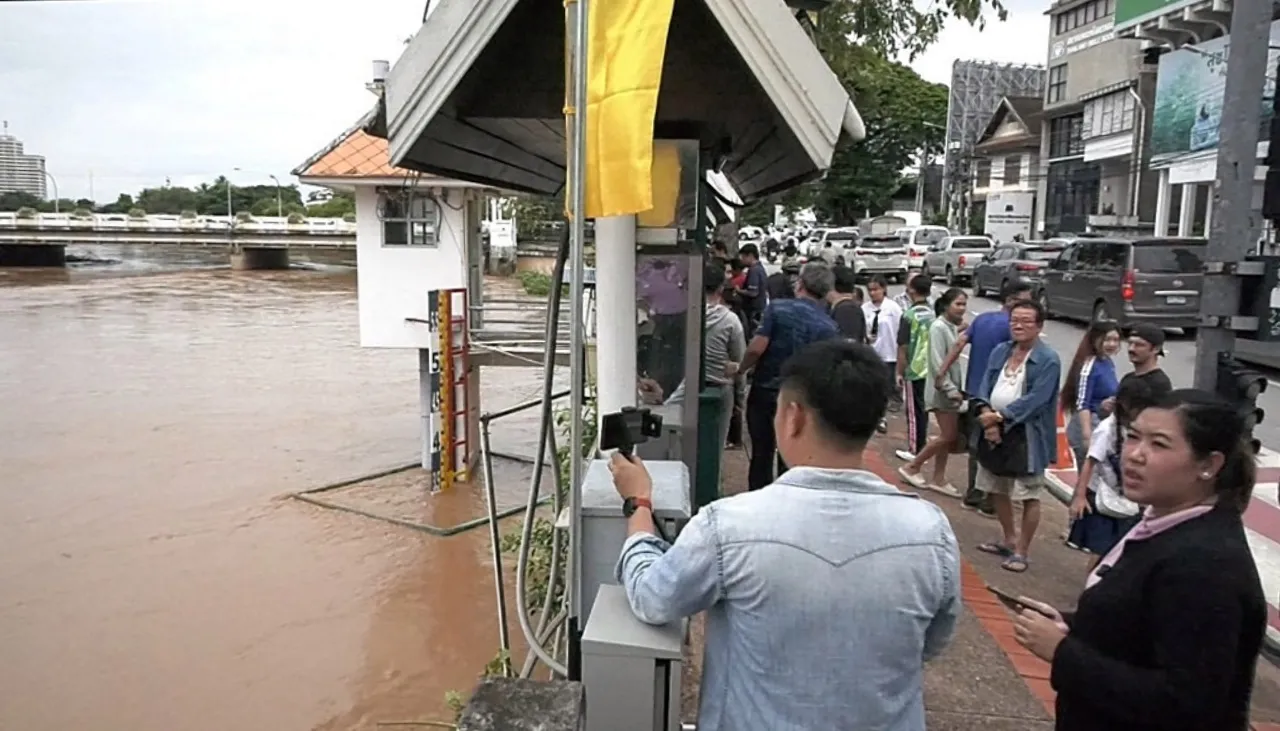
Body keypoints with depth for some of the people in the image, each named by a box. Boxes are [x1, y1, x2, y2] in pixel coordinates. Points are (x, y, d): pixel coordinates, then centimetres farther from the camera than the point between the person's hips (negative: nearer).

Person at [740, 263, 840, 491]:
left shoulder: (777, 308, -9)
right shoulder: (830, 327, -5)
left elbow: (756, 348, -17)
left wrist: (742, 369, -1)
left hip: (763, 392, -1)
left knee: (761, 454, 12)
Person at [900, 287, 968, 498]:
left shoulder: (952, 328, 12)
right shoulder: (938, 327, -15)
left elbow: (954, 361, 12)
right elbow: (938, 363, -20)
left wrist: (958, 388, 7)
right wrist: (951, 389, -20)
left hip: (951, 390, 9)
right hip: (942, 391, -9)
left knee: (948, 436, 10)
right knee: (949, 436, -6)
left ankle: (938, 479, 17)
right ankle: (911, 467, 7)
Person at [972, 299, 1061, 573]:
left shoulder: (1048, 360, -12)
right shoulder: (1000, 351, 7)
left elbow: (1034, 400, -19)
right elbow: (984, 388, 2)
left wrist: (998, 417, -21)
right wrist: (987, 418, -15)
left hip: (1027, 436, -7)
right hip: (994, 431, 7)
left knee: (1029, 496, 2)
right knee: (996, 489, 19)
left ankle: (1022, 550, 16)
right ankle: (1010, 539, 38)